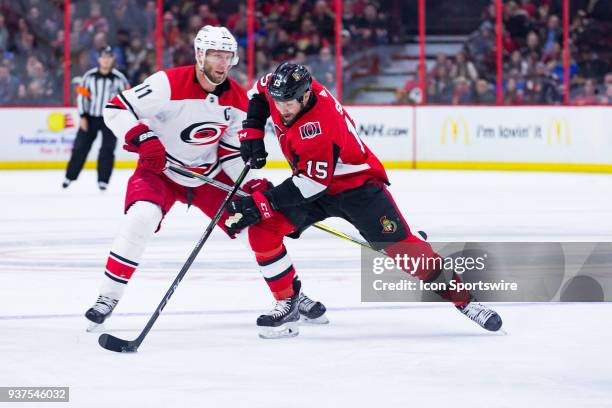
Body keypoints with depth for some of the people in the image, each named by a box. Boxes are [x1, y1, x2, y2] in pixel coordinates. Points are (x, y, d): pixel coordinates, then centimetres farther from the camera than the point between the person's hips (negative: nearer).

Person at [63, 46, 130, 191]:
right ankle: (70, 176, 14)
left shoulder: (119, 78, -6)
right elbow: (81, 95, -1)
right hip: (90, 117, 1)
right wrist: (82, 117, -6)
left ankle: (103, 180, 2)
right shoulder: (89, 76, -5)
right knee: (80, 147, 2)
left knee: (107, 150, -6)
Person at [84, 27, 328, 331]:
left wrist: (255, 185, -11)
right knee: (141, 218, -31)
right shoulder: (170, 84, -24)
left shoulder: (237, 99, -6)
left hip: (209, 176, 5)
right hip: (159, 171, -5)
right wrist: (143, 139, -35)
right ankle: (107, 299, -20)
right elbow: (116, 109, -21)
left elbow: (235, 150, 3)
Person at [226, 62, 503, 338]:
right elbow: (260, 90, 11)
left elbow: (312, 183, -34)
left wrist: (261, 203, -34)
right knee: (262, 231, -11)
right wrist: (252, 131, -1)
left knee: (398, 244, -16)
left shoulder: (319, 126, -36)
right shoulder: (279, 88, -14)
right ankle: (287, 304, -1)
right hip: (311, 183, 7)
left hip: (356, 183, -7)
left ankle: (462, 298, -4)